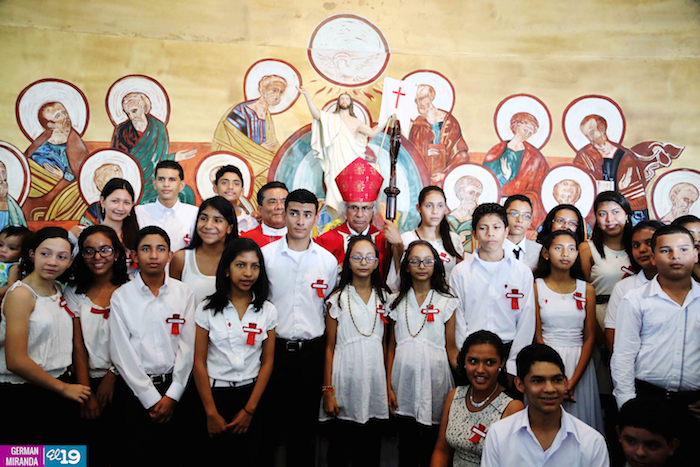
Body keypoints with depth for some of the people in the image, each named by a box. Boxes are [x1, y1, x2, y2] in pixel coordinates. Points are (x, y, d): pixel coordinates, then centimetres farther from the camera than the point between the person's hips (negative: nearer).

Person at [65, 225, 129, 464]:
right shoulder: (74, 291, 5)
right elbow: (78, 345, 1)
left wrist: (112, 376, -10)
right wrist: (86, 392, -3)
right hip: (91, 382, 2)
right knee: (94, 451, 7)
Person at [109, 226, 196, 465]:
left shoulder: (184, 293, 1)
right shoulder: (121, 296, -3)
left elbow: (187, 347, -1)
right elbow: (121, 352, -6)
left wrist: (172, 395, -7)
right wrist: (151, 398, -8)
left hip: (173, 385, 1)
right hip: (134, 387, -1)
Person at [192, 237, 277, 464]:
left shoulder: (268, 311, 0)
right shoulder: (207, 309, -4)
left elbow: (267, 362, 1)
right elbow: (199, 363, -4)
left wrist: (249, 410, -4)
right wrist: (211, 413, -6)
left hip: (251, 393, 1)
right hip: (215, 393, -1)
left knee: (249, 457, 10)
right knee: (213, 457, 8)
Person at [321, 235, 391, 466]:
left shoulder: (384, 297, 9)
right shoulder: (338, 299, 1)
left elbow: (387, 343, 10)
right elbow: (329, 347, 0)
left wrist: (390, 386, 4)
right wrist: (327, 391, -5)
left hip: (375, 376, 2)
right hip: (345, 377, -2)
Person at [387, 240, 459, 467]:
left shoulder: (447, 302, 2)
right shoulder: (397, 301, 8)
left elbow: (451, 348, 1)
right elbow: (392, 347, 8)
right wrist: (389, 387, 3)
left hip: (435, 379, -2)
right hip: (404, 380, 2)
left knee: (433, 448, 6)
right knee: (406, 447, 11)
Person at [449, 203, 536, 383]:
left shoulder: (523, 272, 3)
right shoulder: (460, 271, 2)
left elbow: (526, 321, 1)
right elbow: (458, 318, 0)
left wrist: (513, 365, -4)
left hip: (508, 350, 1)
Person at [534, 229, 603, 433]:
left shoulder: (586, 290, 5)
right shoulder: (536, 287, 0)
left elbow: (589, 337, 2)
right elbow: (537, 335, -3)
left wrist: (574, 380, -8)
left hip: (579, 362, 2)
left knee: (580, 421, 6)